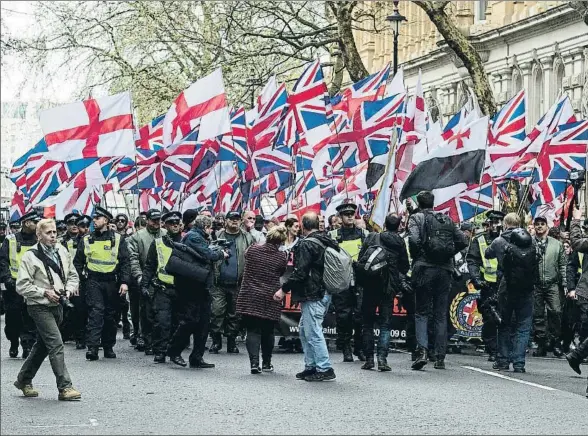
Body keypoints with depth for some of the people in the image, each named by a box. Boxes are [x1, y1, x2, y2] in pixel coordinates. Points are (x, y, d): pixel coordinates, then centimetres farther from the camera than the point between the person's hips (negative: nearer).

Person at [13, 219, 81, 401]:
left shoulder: (62, 251, 6)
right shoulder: (31, 256, -12)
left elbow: (73, 276, 17)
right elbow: (22, 286, -12)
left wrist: (69, 289, -3)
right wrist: (44, 292, -17)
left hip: (57, 305, 7)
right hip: (39, 306, -7)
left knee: (42, 346, 18)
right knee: (56, 344, -15)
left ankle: (24, 380, 34)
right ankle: (64, 387, -14)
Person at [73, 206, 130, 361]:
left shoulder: (117, 239, 5)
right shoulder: (87, 240, 9)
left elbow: (125, 262, 3)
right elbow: (78, 262, 14)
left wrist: (124, 282, -6)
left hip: (111, 282, 1)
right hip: (93, 281, -1)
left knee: (110, 315, 7)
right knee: (95, 313, -14)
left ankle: (108, 347, 19)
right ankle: (92, 347, -19)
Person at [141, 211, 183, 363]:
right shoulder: (157, 243, 7)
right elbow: (149, 266, 9)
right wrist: (144, 284, -1)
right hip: (163, 289, -2)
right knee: (162, 321, -10)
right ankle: (159, 352, -3)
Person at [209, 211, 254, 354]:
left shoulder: (248, 238, 9)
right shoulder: (217, 236, 9)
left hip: (237, 284, 1)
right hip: (219, 283, -1)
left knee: (234, 314, 8)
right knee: (217, 311, -7)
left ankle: (232, 341, 16)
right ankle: (216, 341, 1)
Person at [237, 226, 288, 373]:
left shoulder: (252, 249, -5)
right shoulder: (281, 257, -7)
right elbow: (281, 274, 6)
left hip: (249, 298, 0)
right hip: (270, 300, 0)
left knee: (252, 331, 0)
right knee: (268, 332, 16)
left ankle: (254, 362, -17)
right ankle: (266, 363, 25)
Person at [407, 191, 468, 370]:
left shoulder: (416, 218, 0)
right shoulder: (447, 219, 13)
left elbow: (414, 240, -16)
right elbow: (462, 241, 6)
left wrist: (415, 258, 0)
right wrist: (448, 254, 15)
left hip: (424, 269, -3)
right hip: (445, 270, 3)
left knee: (421, 313, 3)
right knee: (441, 315, 9)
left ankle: (422, 350, -16)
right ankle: (440, 358, 7)